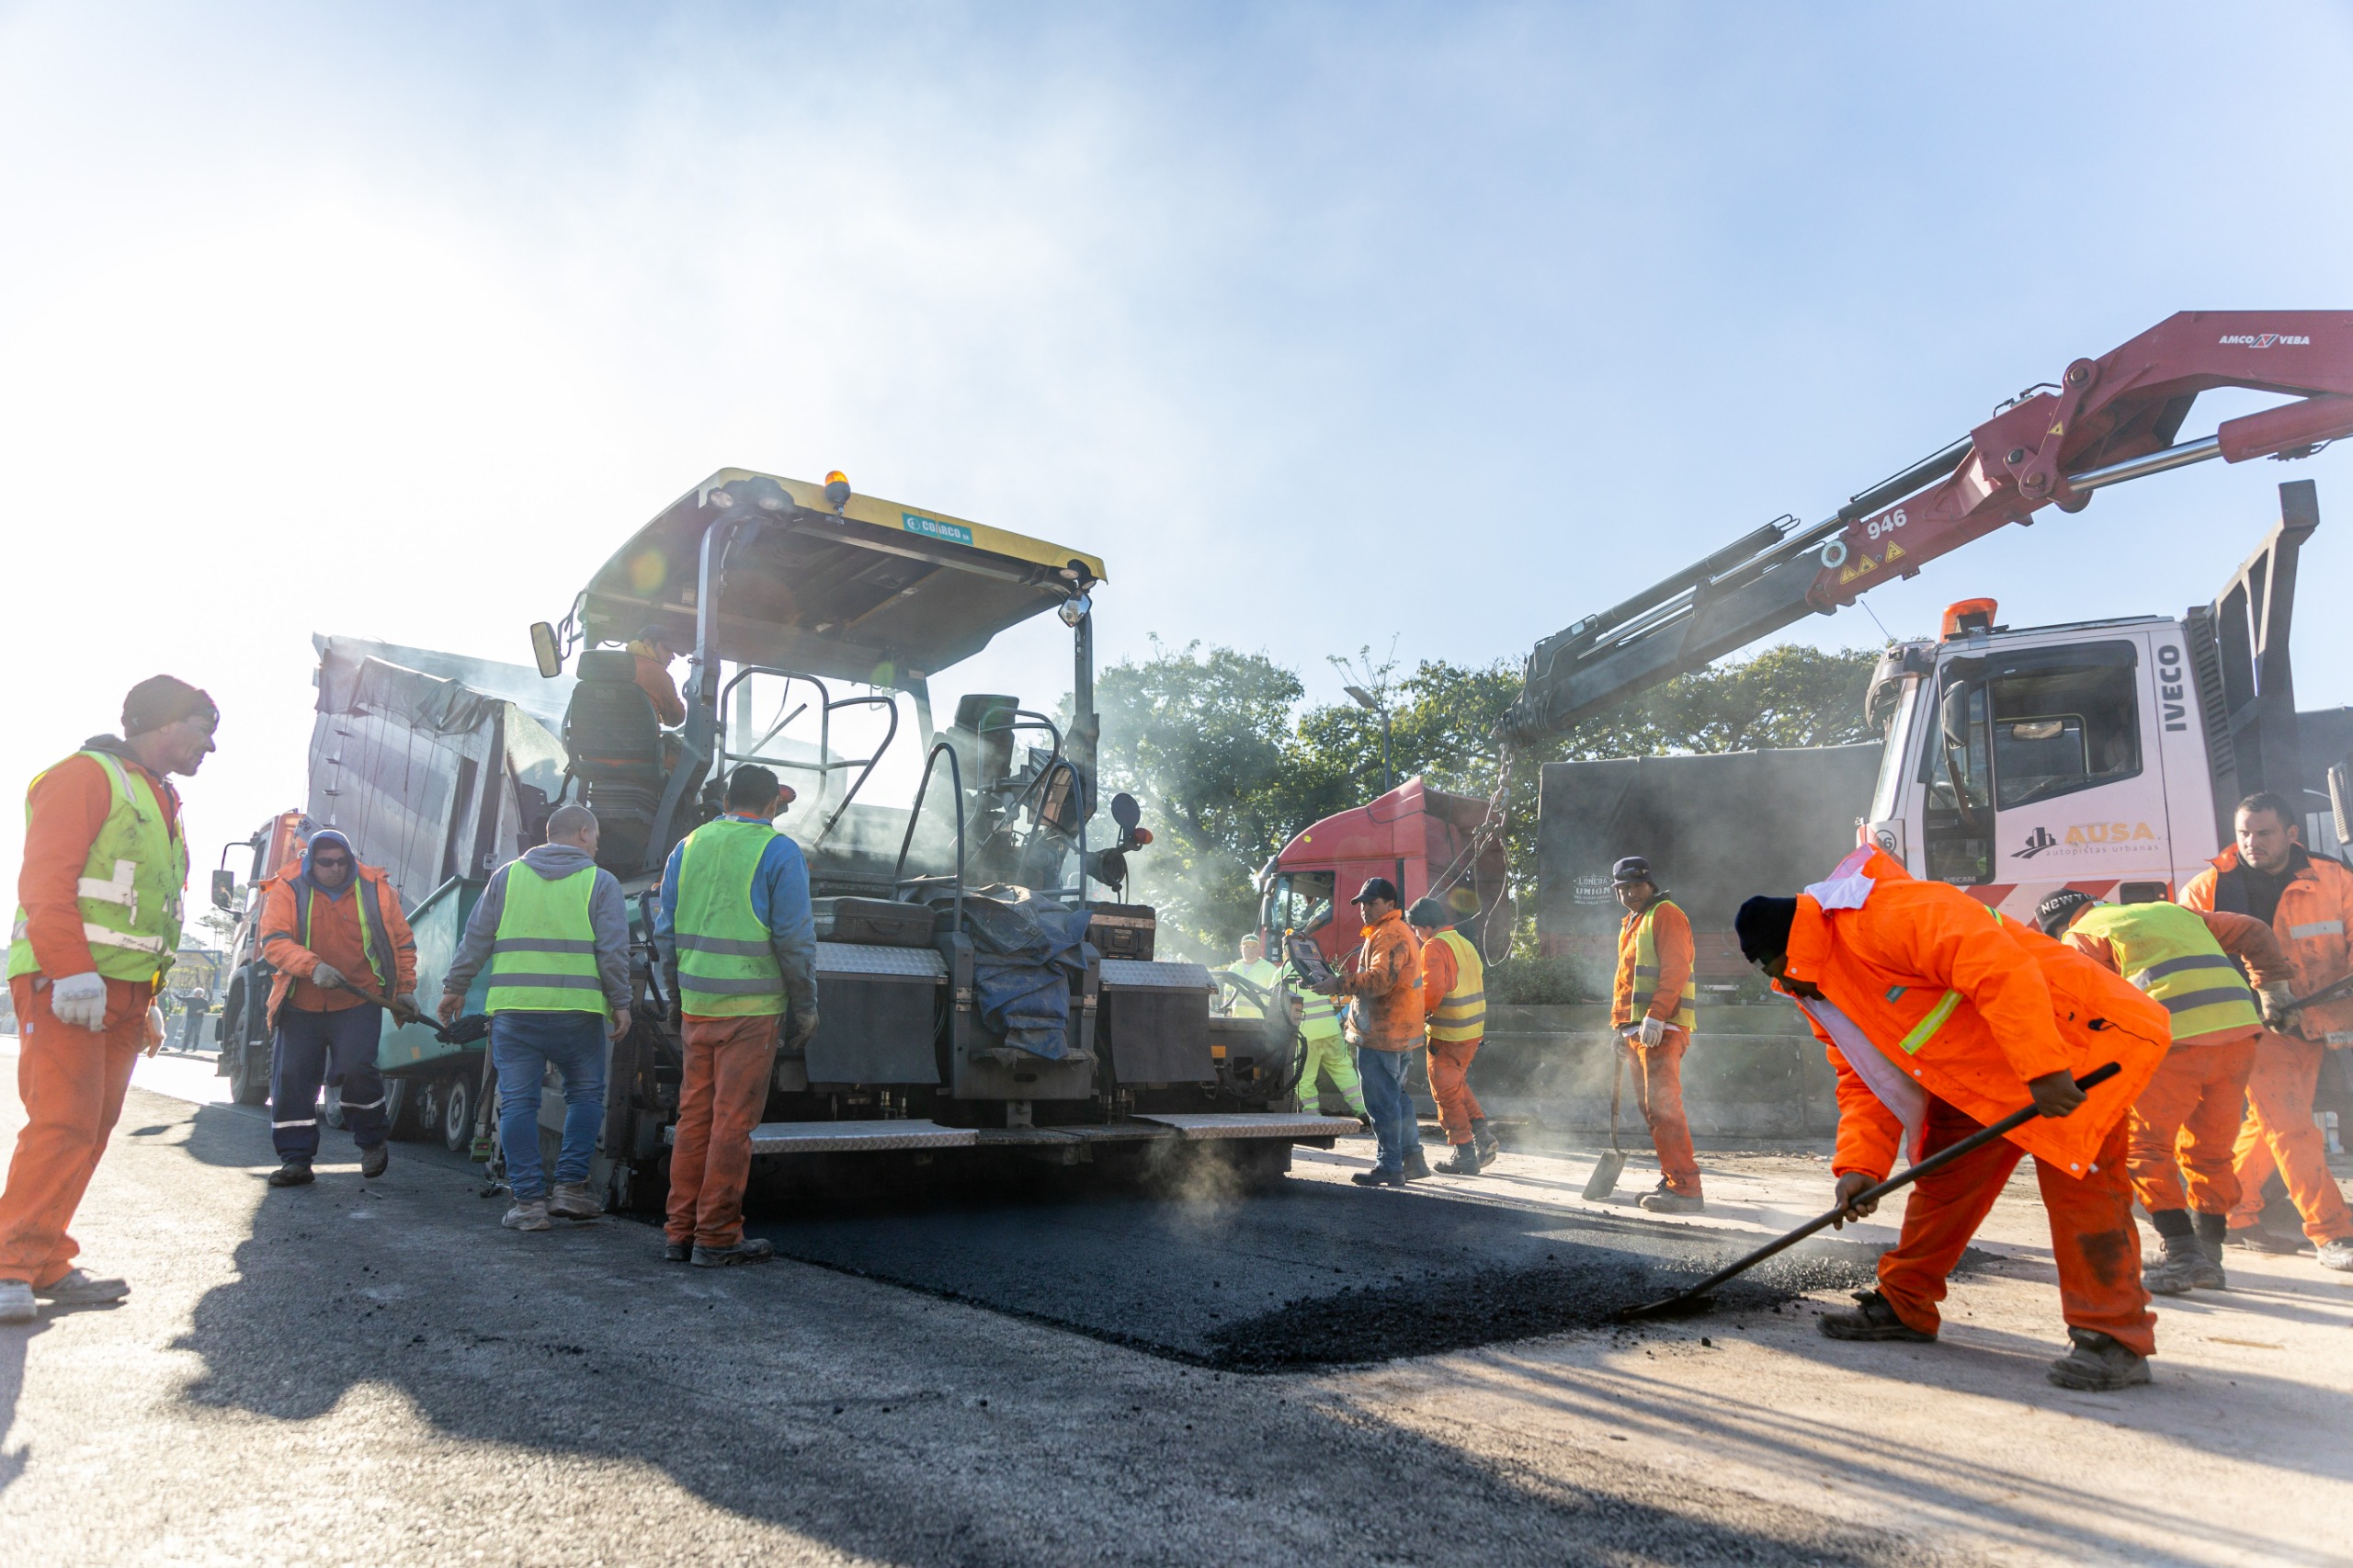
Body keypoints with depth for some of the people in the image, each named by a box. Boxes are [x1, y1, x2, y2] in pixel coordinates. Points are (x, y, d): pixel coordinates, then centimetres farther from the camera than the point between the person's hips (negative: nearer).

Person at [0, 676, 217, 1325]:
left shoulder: (164, 804, 23)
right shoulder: (88, 774, -4)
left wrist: (149, 998, 21)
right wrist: (73, 972, -23)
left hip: (123, 993, 8)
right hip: (65, 985, -8)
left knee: (91, 1128, 6)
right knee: (63, 1121, -14)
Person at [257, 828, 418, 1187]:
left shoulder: (375, 889, -1)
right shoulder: (287, 890, -3)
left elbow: (403, 942, 7)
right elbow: (273, 941, -14)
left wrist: (405, 989, 3)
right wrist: (312, 966, -30)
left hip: (358, 1002, -2)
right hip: (300, 1006, 2)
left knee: (356, 1069, -14)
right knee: (291, 1078, 2)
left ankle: (373, 1144, 8)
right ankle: (295, 1159, 14)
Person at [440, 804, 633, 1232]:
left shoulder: (507, 876, 12)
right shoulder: (600, 882, 4)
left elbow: (475, 939, 12)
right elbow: (613, 951, -3)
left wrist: (455, 987, 20)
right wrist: (619, 1003, 2)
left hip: (513, 1008, 2)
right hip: (577, 1009, -2)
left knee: (517, 1102, 6)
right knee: (585, 1095, 14)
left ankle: (528, 1200, 5)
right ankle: (570, 1187, 10)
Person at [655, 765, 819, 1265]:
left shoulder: (688, 846, 12)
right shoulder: (779, 852, -6)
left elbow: (666, 930, 15)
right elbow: (795, 938, -8)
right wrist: (805, 1007, 1)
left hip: (697, 1004, 6)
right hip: (752, 1008, -6)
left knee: (694, 1116, 12)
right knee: (733, 1120, 0)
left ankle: (680, 1231, 18)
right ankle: (717, 1237, 5)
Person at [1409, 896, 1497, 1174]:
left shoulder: (1434, 947, -14)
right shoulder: (1464, 943, 13)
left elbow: (1432, 992, -23)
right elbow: (1477, 983, 16)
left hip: (1447, 1034, -9)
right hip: (1473, 1030, 9)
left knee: (1447, 1091, 3)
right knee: (1458, 1084, 23)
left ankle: (1465, 1154, 6)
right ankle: (1482, 1135, 12)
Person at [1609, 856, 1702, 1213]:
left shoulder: (1666, 914, -5)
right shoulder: (1631, 925, 24)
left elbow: (1675, 969, -17)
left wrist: (1655, 1016, -25)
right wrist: (1621, 1025, 21)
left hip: (1661, 1029, -10)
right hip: (1637, 1030, 10)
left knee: (1662, 1105, -14)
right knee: (1650, 1107, 10)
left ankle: (1685, 1188, -13)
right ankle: (1672, 1179, 16)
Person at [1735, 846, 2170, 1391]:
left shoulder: (1883, 916, -27)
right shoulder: (1824, 998, 6)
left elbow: (1997, 966, -35)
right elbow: (1868, 1081, 7)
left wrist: (2041, 1068, -36)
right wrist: (1860, 1166, -6)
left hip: (2070, 1034, -10)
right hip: (1982, 1073, 10)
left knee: (2076, 1175, -15)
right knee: (1944, 1177, 10)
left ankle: (2114, 1338, -4)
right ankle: (1903, 1303, 20)